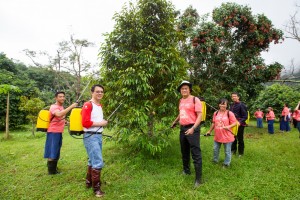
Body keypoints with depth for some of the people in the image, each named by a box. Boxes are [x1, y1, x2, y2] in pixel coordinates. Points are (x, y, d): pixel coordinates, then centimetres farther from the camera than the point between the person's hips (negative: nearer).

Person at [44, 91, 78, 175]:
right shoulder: (54, 107, -16)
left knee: (57, 151, 18)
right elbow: (59, 114, -39)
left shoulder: (61, 107, 13)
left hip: (59, 132, 9)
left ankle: (54, 169, 30)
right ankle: (51, 171, 9)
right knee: (52, 152, -2)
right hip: (53, 132, -9)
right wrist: (71, 107, -40)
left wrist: (65, 121, 10)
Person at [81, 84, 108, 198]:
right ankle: (96, 187, 6)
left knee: (93, 160, 19)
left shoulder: (100, 106, 14)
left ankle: (89, 182, 36)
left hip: (99, 136, 9)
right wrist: (100, 123, -16)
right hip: (90, 137, -9)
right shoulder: (88, 105, -15)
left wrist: (103, 122, 8)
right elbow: (85, 123, -22)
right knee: (98, 162, -8)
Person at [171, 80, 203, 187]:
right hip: (182, 129, 8)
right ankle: (186, 170, 38)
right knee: (184, 152, 19)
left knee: (196, 154, -5)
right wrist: (174, 122, 35)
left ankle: (198, 179, 3)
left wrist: (193, 128, -26)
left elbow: (200, 116, -16)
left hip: (192, 129, -7)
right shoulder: (181, 101, 11)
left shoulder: (195, 100, -11)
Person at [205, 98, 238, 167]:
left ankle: (226, 163, 25)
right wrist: (209, 131, 18)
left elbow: (235, 123, -9)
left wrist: (229, 126, -26)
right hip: (217, 136, 5)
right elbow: (213, 123, 14)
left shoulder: (230, 113, -9)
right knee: (215, 149, 18)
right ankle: (215, 160, 38)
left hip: (227, 136, -5)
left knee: (227, 151, 8)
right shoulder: (216, 113, 5)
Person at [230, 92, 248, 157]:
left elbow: (245, 116, -12)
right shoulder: (232, 105, 9)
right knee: (233, 138, 15)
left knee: (240, 139, 4)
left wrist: (240, 122, -23)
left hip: (240, 125, -6)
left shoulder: (241, 105, -11)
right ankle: (233, 150, 30)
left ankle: (241, 152, 18)